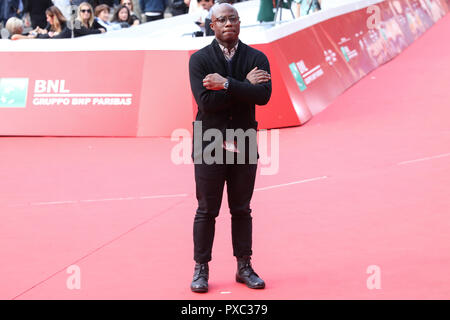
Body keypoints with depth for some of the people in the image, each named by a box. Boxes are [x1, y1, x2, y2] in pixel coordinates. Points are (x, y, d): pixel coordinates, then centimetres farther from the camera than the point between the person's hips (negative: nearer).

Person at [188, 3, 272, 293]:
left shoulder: (256, 58, 2)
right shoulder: (199, 59, -3)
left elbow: (264, 95, -15)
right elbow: (206, 100, -17)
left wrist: (227, 84, -21)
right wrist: (244, 86, -15)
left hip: (244, 147, 2)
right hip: (210, 147, -2)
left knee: (242, 210, 10)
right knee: (206, 211, 3)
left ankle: (244, 267, 20)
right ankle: (201, 269, 12)